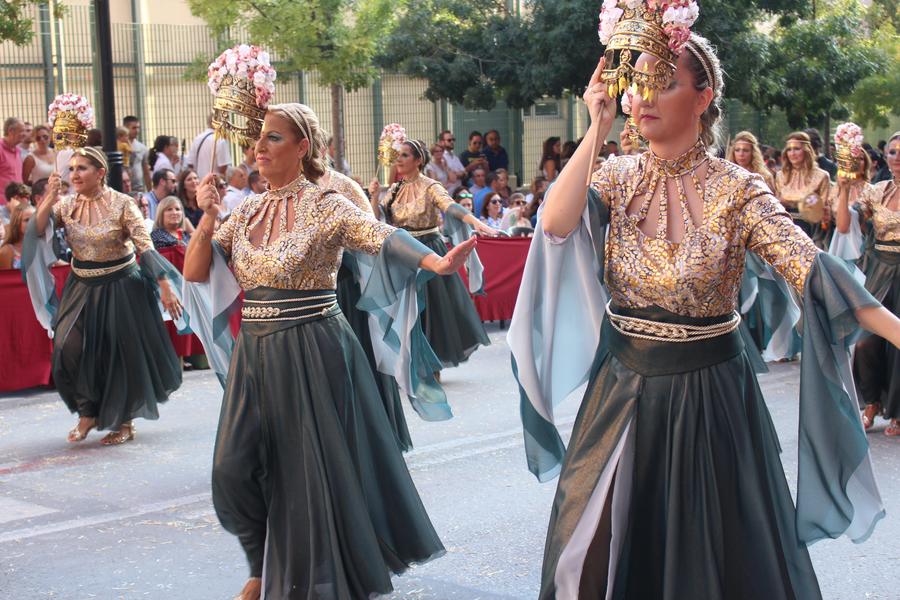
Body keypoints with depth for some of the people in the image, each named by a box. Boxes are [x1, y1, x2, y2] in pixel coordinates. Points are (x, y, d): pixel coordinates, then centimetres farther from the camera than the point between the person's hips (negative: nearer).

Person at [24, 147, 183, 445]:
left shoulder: (121, 204, -12)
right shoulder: (66, 205, 0)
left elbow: (145, 245, -16)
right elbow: (36, 231, -10)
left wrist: (165, 285, -22)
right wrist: (50, 197, -19)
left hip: (121, 288, -4)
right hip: (82, 289, 4)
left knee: (122, 355, 4)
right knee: (69, 350, -9)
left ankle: (124, 422, 21)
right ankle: (88, 412, 13)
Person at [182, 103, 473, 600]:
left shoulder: (325, 206, -7)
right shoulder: (247, 211, 10)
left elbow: (384, 237, -23)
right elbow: (195, 274, 9)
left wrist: (438, 264, -41)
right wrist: (207, 218, -6)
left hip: (312, 353, -5)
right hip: (255, 355, 5)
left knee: (312, 471, 1)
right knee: (234, 470, 0)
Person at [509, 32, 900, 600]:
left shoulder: (736, 190, -10)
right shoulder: (617, 177, -1)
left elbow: (811, 269, -21)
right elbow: (556, 224, -19)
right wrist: (597, 129, -17)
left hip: (708, 392, -3)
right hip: (624, 388, 3)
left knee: (715, 553, 8)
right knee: (602, 550, 12)